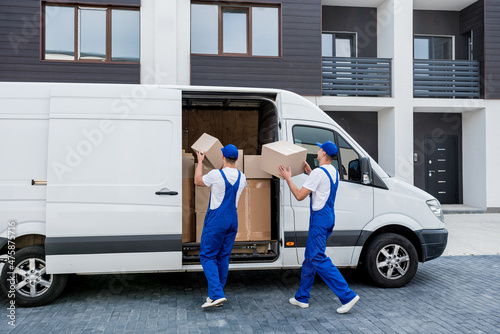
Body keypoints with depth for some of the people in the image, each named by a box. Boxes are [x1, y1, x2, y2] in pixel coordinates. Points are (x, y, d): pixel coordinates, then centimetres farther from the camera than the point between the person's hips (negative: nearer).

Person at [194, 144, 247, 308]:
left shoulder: (216, 174, -13)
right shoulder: (242, 177, 2)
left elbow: (198, 181, 5)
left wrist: (200, 162, 17)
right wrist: (225, 167, 40)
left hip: (216, 221, -6)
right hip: (232, 221, 6)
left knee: (207, 256, 0)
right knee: (223, 257, 13)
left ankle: (217, 294, -12)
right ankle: (217, 295, 20)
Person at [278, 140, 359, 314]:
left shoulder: (318, 172, -17)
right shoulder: (333, 172, 12)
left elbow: (300, 195, -16)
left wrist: (288, 178, -5)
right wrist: (309, 172, 31)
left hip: (320, 218, -10)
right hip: (329, 217, 10)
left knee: (318, 258, -7)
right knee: (310, 257, 15)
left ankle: (348, 296, -9)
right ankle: (302, 297, 24)